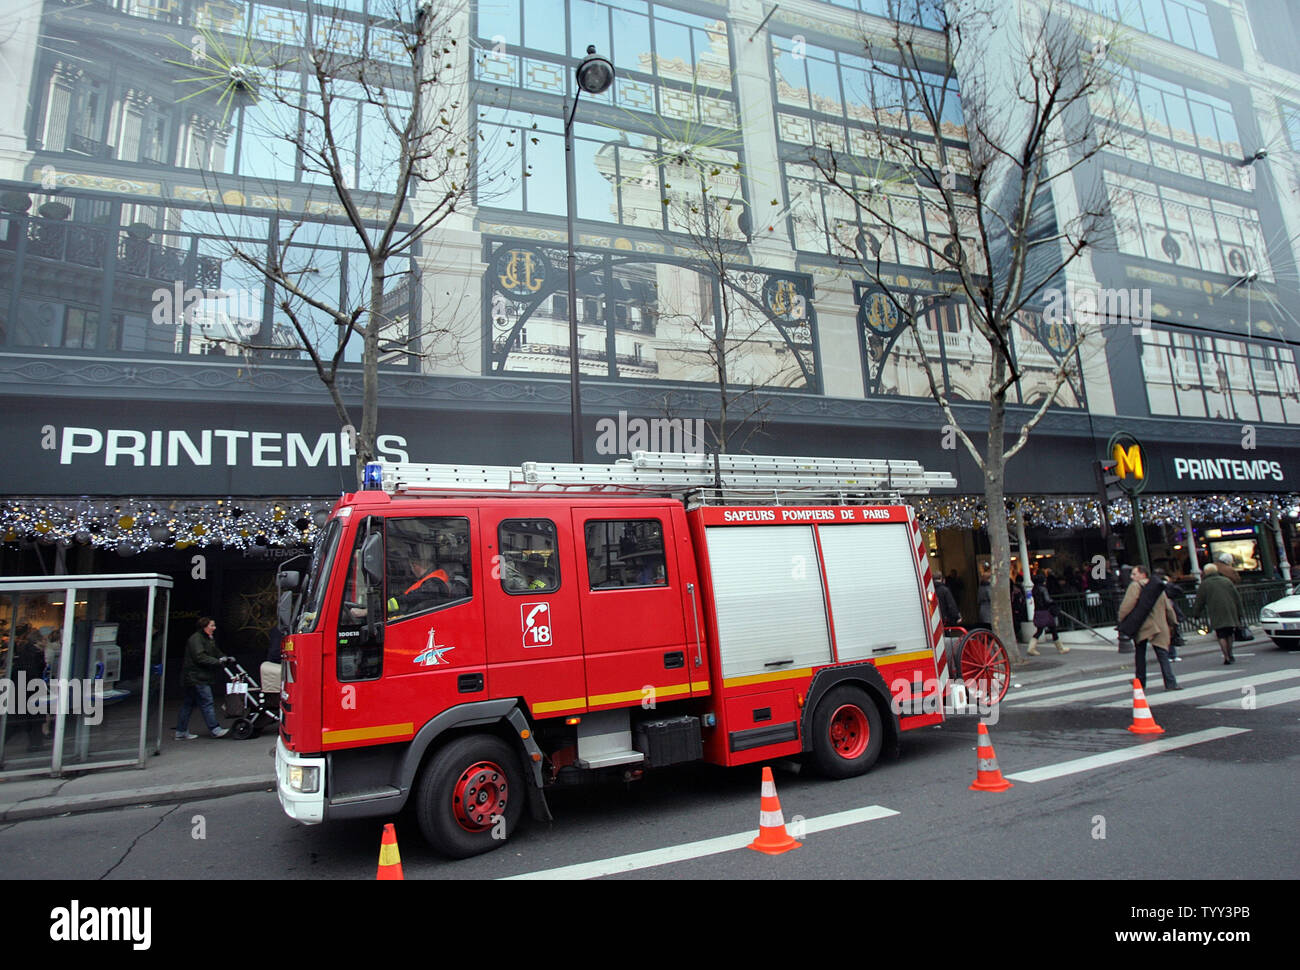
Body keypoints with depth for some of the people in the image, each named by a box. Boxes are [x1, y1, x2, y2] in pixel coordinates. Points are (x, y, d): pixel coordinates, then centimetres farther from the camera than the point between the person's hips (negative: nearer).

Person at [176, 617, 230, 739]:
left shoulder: (209, 639, 18)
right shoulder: (196, 639, -14)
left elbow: (216, 653, 21)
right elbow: (200, 657, -21)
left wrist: (226, 658, 4)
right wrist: (218, 661, -21)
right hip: (196, 677, -10)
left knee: (188, 704, 13)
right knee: (206, 703, -9)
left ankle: (181, 732, 18)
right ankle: (215, 729, -7)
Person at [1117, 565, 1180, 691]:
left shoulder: (1135, 586, -6)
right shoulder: (1159, 588, 12)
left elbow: (1126, 606, -15)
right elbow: (1168, 608, 16)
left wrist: (1122, 621, -5)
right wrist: (1173, 623, 28)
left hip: (1140, 627, -3)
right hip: (1158, 627, 4)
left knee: (1139, 655, 10)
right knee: (1163, 655, 3)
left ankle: (1140, 683, 16)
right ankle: (1170, 683, -7)